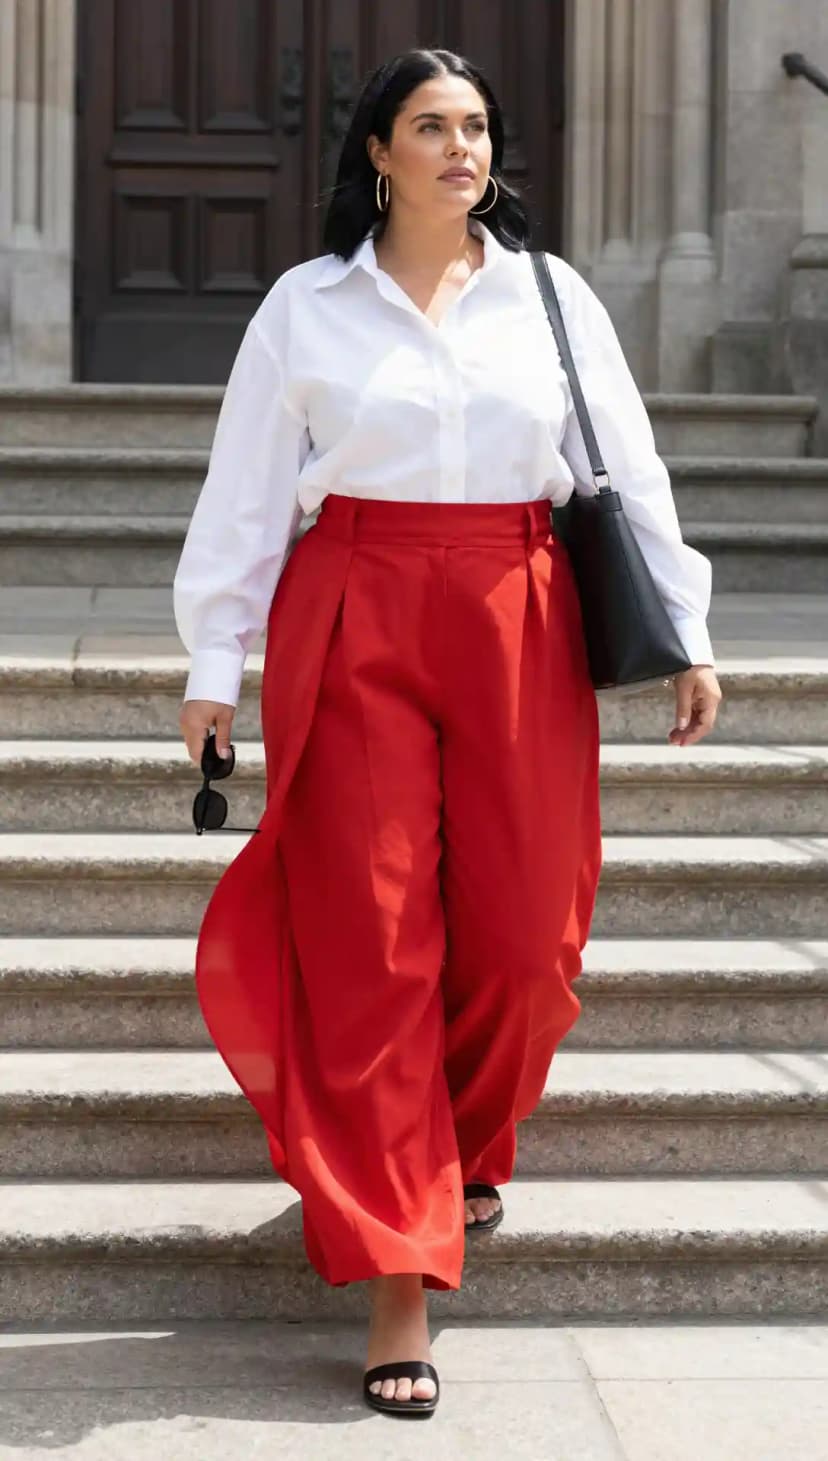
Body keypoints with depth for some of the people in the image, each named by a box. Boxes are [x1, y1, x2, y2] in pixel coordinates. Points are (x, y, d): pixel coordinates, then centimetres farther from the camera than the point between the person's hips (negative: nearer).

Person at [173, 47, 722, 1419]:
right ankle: (396, 1279, 1)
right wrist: (215, 661, 4)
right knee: (368, 943, -4)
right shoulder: (308, 306, 6)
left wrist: (687, 634, 5)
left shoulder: (550, 295, 9)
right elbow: (247, 491, 7)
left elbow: (629, 470, 9)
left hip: (520, 631, 2)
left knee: (521, 932, 2)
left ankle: (465, 1150, 34)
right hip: (355, 625, -1)